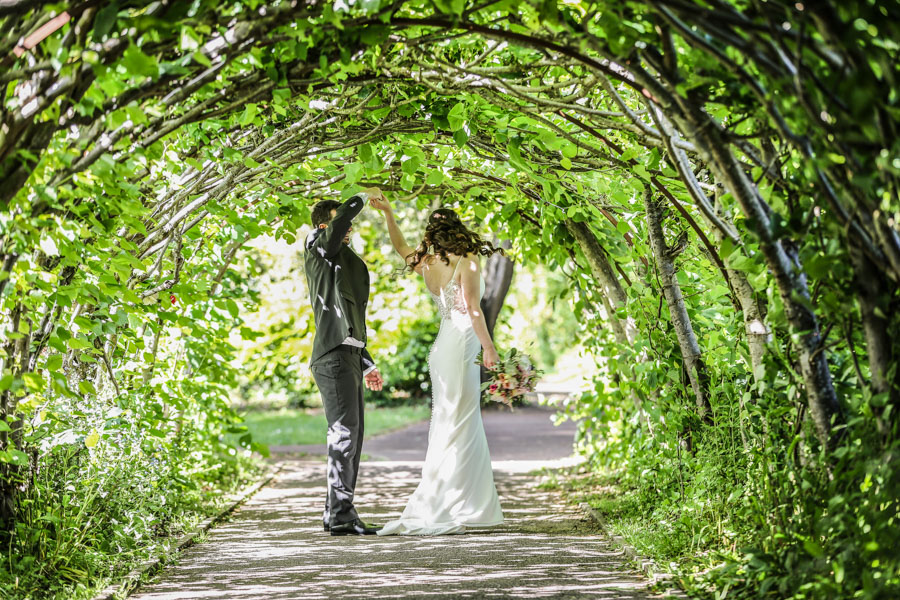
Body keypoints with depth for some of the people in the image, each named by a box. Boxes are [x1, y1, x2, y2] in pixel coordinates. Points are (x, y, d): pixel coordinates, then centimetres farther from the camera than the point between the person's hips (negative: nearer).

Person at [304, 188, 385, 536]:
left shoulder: (342, 265, 27)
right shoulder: (319, 251, 1)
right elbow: (338, 225, -23)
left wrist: (367, 365, 29)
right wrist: (364, 197, -5)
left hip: (347, 356, 10)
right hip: (333, 357, -10)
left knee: (350, 437, 8)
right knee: (344, 432, -15)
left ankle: (335, 513, 11)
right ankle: (341, 516, -18)